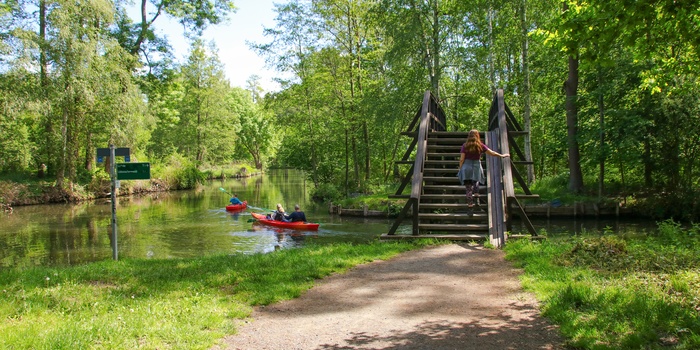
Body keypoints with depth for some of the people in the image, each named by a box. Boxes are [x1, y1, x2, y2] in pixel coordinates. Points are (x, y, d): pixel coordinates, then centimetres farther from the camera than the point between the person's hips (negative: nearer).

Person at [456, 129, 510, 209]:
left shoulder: (465, 146, -3)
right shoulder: (480, 146, -2)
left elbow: (462, 159, -4)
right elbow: (491, 153, 4)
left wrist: (460, 169, 7)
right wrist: (502, 155, 16)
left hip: (466, 167, -1)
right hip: (476, 167, 1)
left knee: (468, 187, 2)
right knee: (476, 181, 24)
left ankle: (470, 202, -1)